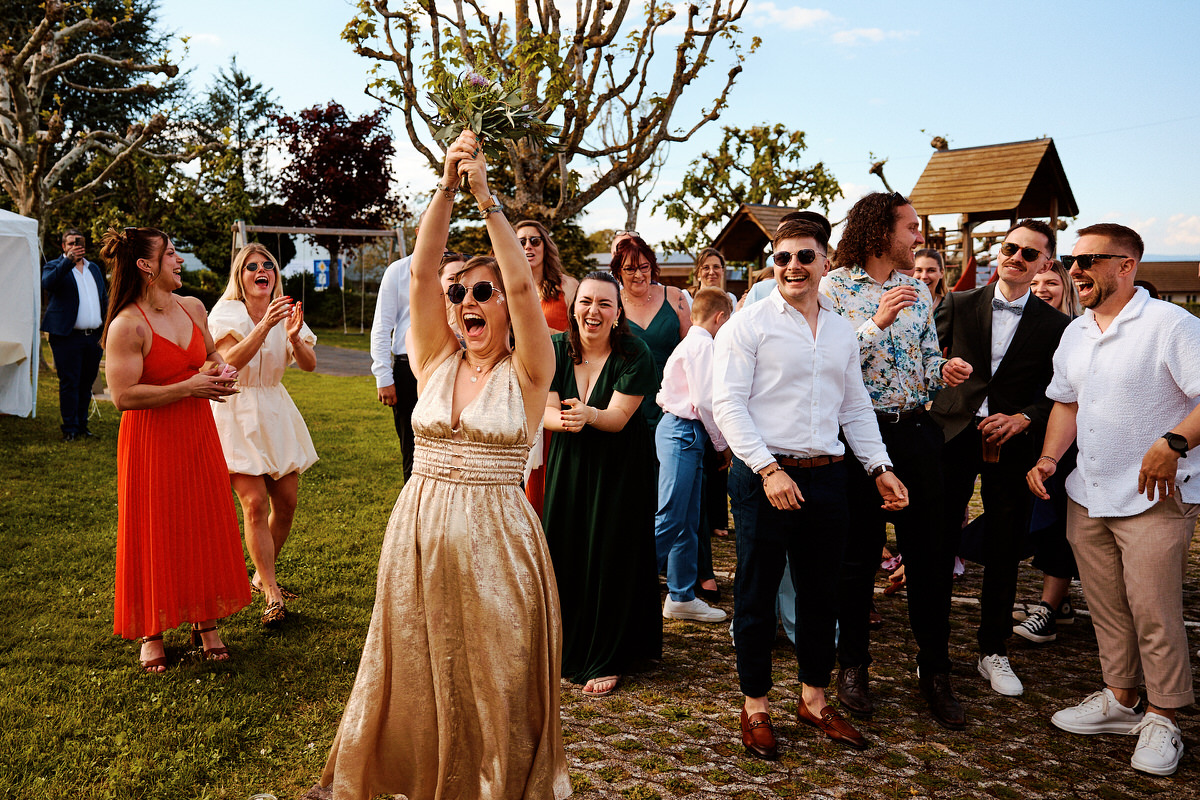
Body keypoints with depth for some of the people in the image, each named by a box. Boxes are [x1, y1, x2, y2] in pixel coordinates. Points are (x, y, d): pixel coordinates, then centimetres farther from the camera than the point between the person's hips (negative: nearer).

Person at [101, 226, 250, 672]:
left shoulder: (193, 308, 6)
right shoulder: (127, 326, -16)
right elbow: (122, 396, -22)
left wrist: (219, 371, 0)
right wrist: (189, 387, -22)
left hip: (197, 434, 6)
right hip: (151, 442, -6)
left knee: (206, 528, 10)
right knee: (155, 536, 3)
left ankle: (205, 624, 23)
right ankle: (151, 633, 19)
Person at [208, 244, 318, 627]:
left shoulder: (284, 313, 7)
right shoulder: (226, 312, -7)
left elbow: (309, 365, -5)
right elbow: (231, 361, -23)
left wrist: (294, 337, -24)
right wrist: (265, 326, -33)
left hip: (275, 412, 5)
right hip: (237, 413, -5)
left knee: (286, 502, 4)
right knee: (255, 504, -11)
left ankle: (262, 574, 26)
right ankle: (272, 594, -5)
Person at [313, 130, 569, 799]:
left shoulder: (526, 372, -4)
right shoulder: (436, 360, 4)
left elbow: (523, 283, -18)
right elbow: (421, 271, -6)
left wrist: (487, 197, -22)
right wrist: (447, 189, -16)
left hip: (496, 536, -3)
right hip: (419, 527, 3)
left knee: (497, 677, 8)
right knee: (412, 668, 15)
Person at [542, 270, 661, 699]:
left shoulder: (634, 354, -15)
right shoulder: (556, 349, -5)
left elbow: (618, 418, -20)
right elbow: (544, 411, -8)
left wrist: (589, 414, -41)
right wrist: (564, 420, -31)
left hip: (620, 466, -3)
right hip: (569, 459, 3)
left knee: (611, 556, -1)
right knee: (564, 550, 5)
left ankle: (605, 661, 12)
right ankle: (565, 646, 26)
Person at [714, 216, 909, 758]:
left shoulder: (841, 331, 13)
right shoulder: (748, 325, -4)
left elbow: (856, 406, 19)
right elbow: (728, 404, -10)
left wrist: (879, 466, 9)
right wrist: (769, 468, -17)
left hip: (826, 475, 5)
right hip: (763, 475, -5)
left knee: (821, 592, 13)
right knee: (757, 594, 5)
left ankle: (814, 699, 30)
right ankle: (755, 707, 21)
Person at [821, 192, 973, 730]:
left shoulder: (917, 291, 13)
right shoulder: (834, 287, -4)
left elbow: (927, 357, 17)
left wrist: (944, 370, -5)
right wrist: (878, 322, -21)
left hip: (917, 430, 5)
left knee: (933, 552, 6)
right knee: (857, 554, 5)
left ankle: (934, 670, 20)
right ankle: (852, 665, 21)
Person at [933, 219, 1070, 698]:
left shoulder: (1055, 325, 5)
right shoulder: (958, 306, 5)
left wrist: (1024, 419, -12)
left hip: (1011, 446, 1)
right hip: (953, 437, 0)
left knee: (1004, 554, 8)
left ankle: (994, 653, 24)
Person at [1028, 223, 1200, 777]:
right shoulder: (1075, 334, 12)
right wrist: (1049, 458, 7)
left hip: (1155, 497, -7)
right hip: (1087, 496, 7)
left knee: (1154, 611, -2)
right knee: (1106, 606, 14)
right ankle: (1120, 700, 28)